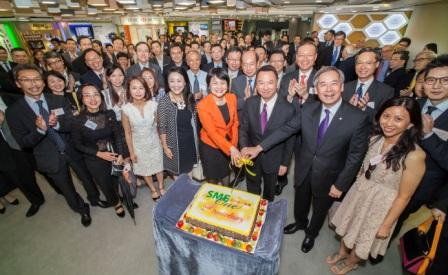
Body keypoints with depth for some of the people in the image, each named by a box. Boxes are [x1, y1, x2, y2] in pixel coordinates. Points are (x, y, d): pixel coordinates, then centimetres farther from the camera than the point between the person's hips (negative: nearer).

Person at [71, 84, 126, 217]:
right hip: (94, 160, -1)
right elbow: (78, 145, -7)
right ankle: (116, 203, 46)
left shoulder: (109, 114, -11)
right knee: (105, 184, 15)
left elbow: (118, 135, -4)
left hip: (113, 154, 1)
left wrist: (120, 154, -12)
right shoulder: (78, 120, -16)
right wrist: (99, 154, -16)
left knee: (117, 180, 16)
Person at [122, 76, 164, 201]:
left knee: (159, 166, 19)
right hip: (138, 145, 0)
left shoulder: (153, 105, -17)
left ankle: (161, 187, 46)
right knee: (145, 169, 19)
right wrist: (131, 152, -4)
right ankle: (153, 189, 45)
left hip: (154, 142, 1)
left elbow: (157, 124, -5)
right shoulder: (126, 109, -19)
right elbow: (127, 133, -9)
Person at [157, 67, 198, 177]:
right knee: (177, 171, 19)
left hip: (190, 140, 4)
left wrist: (195, 139, 9)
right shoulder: (164, 101, -19)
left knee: (189, 168, 23)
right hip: (174, 142, -4)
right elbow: (162, 127, -14)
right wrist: (165, 146, -11)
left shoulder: (190, 98, -4)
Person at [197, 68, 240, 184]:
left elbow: (235, 122, -1)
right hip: (210, 147, -4)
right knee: (212, 180, 17)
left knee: (226, 178, 23)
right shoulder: (203, 105, -24)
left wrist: (234, 145, -8)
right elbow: (211, 132, -26)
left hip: (228, 145, 4)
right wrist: (231, 148, -34)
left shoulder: (232, 98, -8)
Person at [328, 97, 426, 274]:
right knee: (348, 228, 26)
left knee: (364, 240, 22)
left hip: (380, 205, -4)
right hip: (358, 194, 5)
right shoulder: (376, 138, -11)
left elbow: (404, 197, -18)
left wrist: (386, 225, -10)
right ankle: (342, 252, 56)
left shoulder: (414, 156, -27)